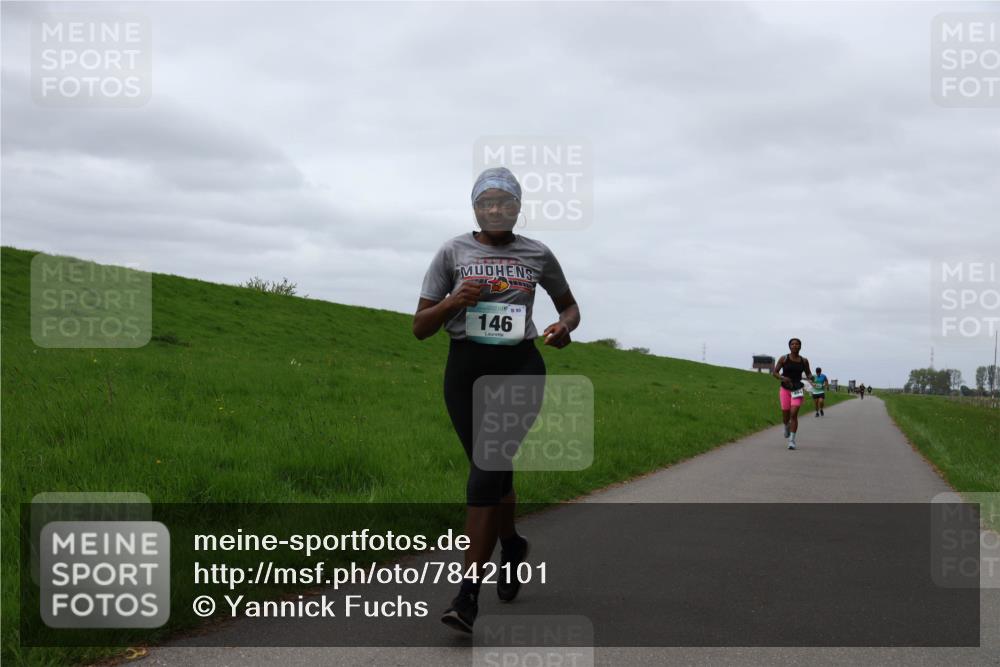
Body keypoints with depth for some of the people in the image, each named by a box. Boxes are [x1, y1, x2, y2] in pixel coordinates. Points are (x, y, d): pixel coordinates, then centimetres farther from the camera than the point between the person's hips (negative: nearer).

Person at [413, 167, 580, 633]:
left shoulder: (536, 254, 7)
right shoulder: (454, 252, 6)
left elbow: (569, 305, 22)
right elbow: (421, 327, 5)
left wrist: (565, 326, -1)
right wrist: (454, 301, -14)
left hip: (519, 366, -2)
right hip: (466, 367, 2)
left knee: (486, 470, -18)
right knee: (492, 471, 10)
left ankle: (468, 593, -16)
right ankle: (512, 546, 43)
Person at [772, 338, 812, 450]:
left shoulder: (804, 361, 3)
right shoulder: (783, 359, -2)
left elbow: (808, 373, 15)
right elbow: (774, 372, 0)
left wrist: (811, 378, -8)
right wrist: (782, 378, -20)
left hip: (797, 390, 0)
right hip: (785, 389, 0)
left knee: (794, 414, -14)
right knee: (785, 415, 5)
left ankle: (792, 440, -10)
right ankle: (787, 427, 43)